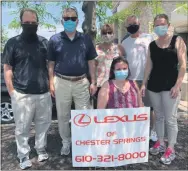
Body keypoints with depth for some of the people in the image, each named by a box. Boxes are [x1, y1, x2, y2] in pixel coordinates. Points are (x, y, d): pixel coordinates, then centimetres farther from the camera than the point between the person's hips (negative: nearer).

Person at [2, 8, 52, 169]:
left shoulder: (44, 42, 9)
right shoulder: (13, 43, 1)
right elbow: (7, 69, 1)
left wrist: (51, 84, 8)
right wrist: (12, 91, -5)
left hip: (43, 93, 3)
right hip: (22, 94, -2)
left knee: (43, 124, 14)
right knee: (22, 128, 7)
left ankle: (41, 150, 33)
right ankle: (24, 156, 24)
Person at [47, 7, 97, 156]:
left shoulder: (86, 39, 4)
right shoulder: (55, 40, 1)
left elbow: (91, 62, 6)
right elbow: (51, 64, 4)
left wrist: (93, 82, 2)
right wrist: (51, 83, -3)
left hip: (82, 82, 1)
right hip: (62, 82, 0)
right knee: (63, 115, 12)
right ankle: (66, 142, 31)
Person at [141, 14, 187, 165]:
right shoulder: (152, 45, 10)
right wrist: (144, 83, 6)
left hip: (170, 85, -4)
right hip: (154, 85, 4)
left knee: (170, 118, 1)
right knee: (159, 116, 13)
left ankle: (171, 149, 15)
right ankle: (160, 143, 28)